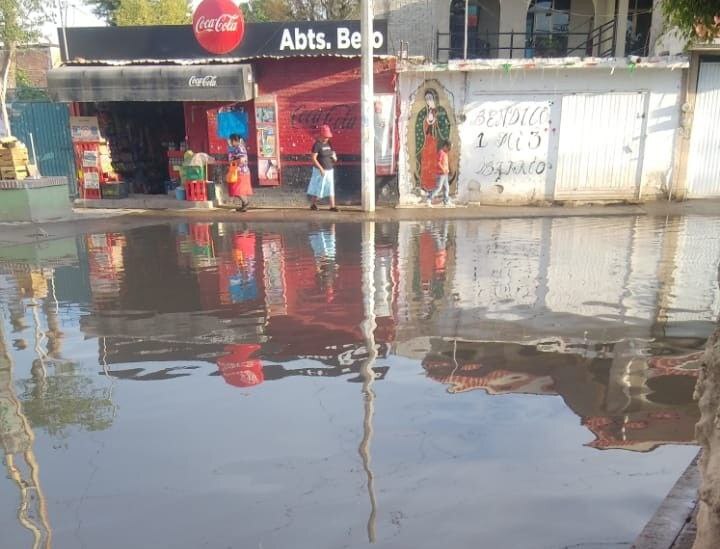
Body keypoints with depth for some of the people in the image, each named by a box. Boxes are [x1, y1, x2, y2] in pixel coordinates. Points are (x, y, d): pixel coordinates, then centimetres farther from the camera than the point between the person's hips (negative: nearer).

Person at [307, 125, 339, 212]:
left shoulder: (328, 144, 9)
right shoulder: (317, 145, -14)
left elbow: (331, 154, 22)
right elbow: (314, 158, -18)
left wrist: (334, 157, -3)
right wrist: (321, 169, -22)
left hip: (329, 170, 7)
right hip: (320, 170, -7)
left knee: (331, 188, 6)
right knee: (318, 188, 4)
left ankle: (332, 206, 8)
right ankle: (312, 204, 20)